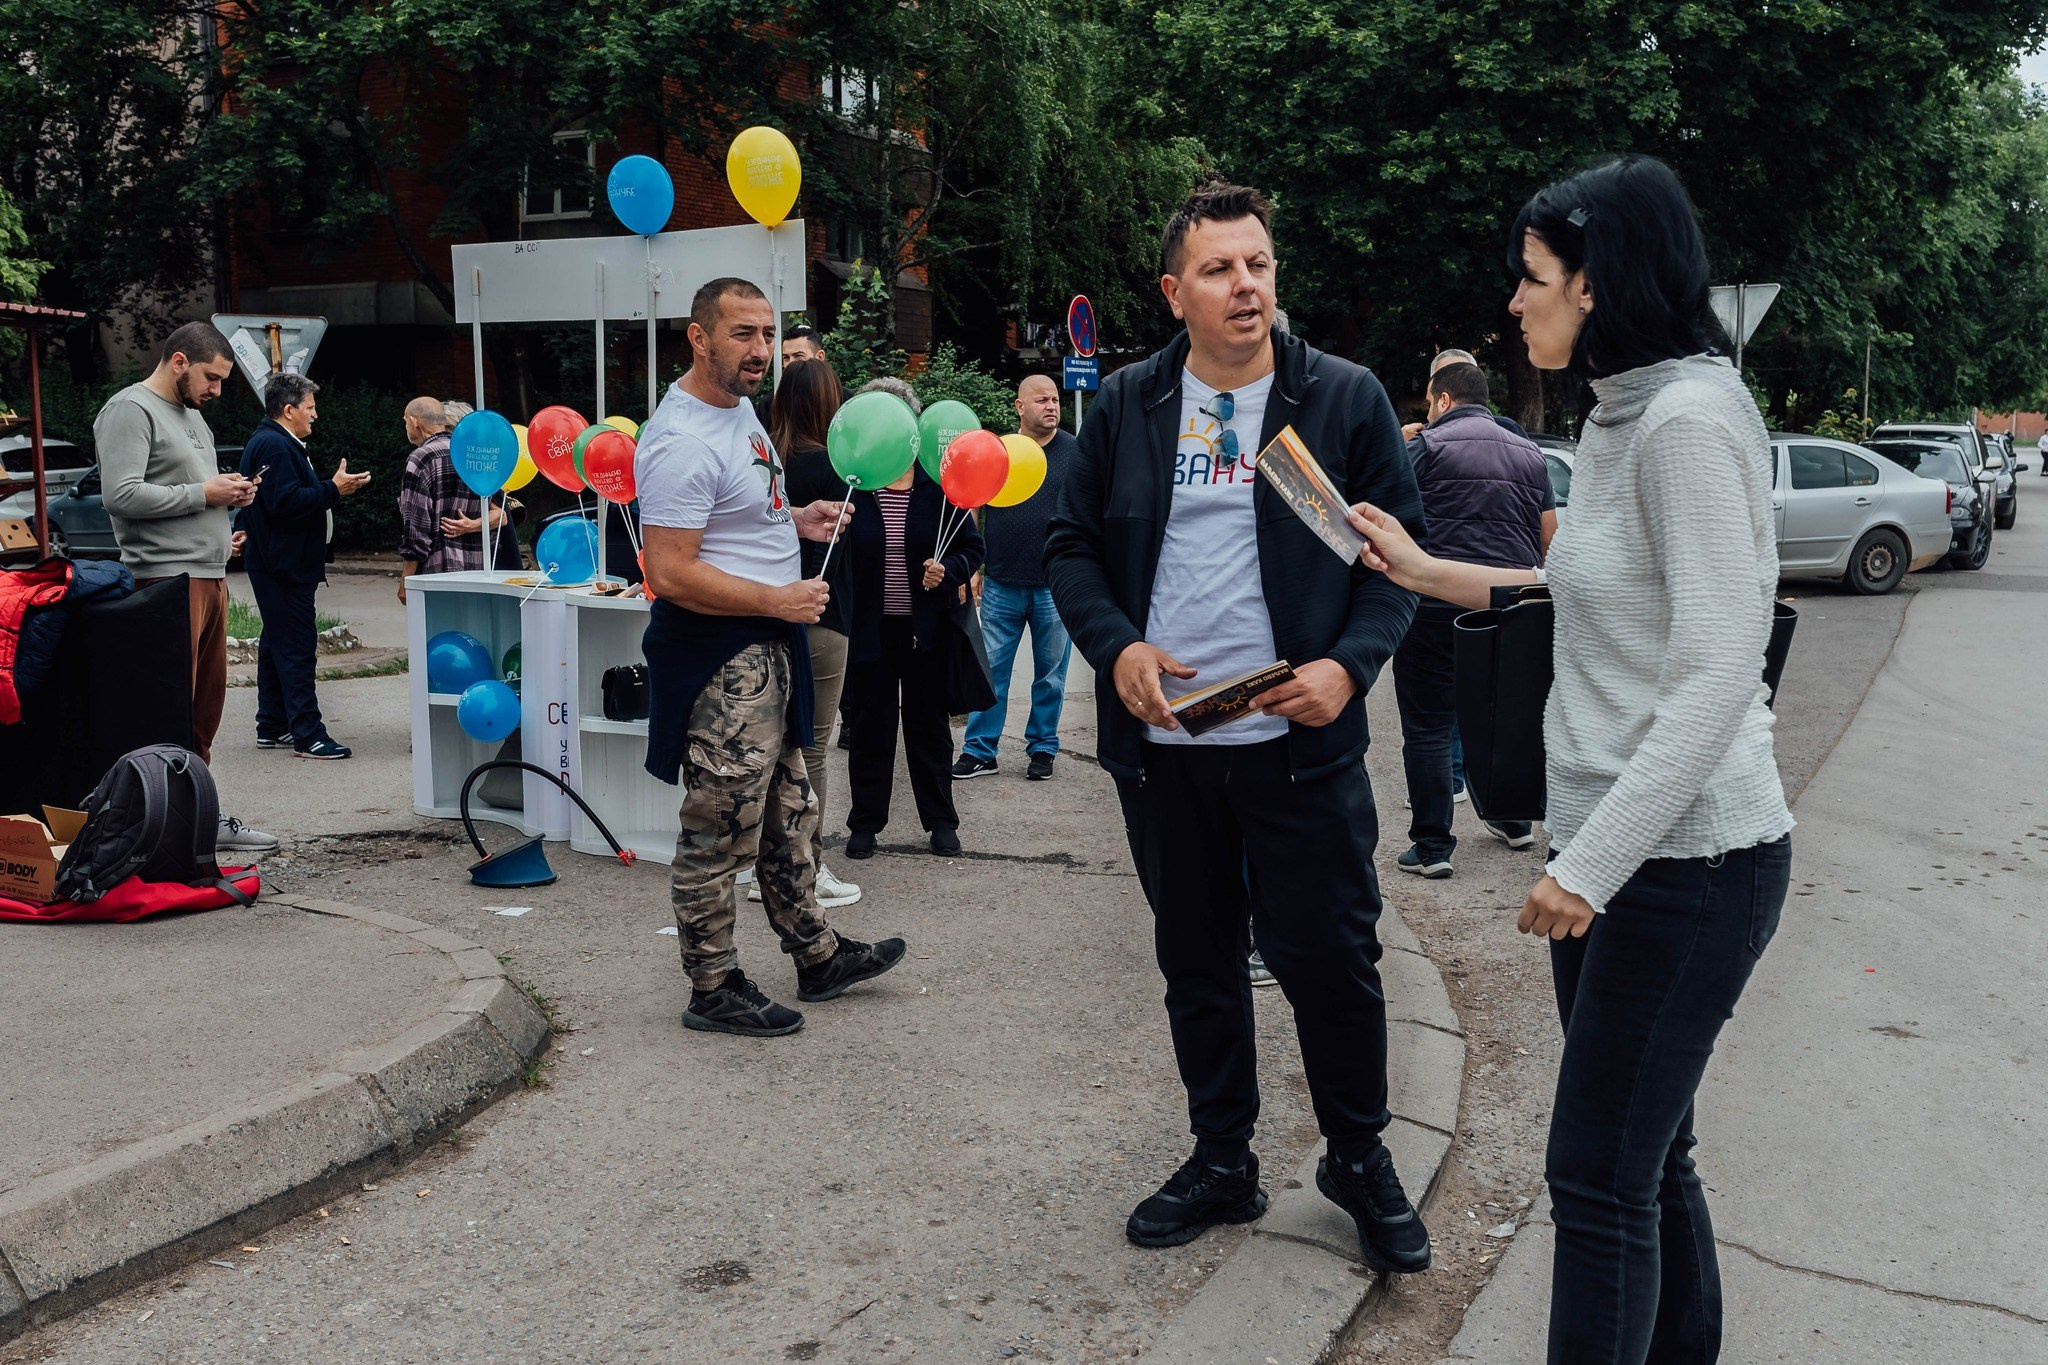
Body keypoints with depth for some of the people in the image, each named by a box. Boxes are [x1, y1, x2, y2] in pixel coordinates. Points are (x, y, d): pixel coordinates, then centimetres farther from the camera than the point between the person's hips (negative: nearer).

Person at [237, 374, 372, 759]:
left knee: (277, 644, 15)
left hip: (280, 564, 12)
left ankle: (271, 727, 22)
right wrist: (333, 490, -21)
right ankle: (307, 735, -12)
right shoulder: (274, 446, -16)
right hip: (284, 565, -12)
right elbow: (285, 500, -25)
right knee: (296, 647, -11)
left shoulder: (276, 443, 19)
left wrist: (332, 487, 17)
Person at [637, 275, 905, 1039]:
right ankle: (713, 989, 13)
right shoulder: (683, 443, -21)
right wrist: (776, 599, -19)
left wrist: (794, 520, 10)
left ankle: (816, 956, 33)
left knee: (788, 817, 20)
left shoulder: (740, 410, 11)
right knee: (721, 832, 0)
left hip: (767, 648, 10)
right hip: (719, 660, -10)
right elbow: (670, 574, -26)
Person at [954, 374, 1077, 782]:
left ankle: (1042, 749, 20)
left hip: (1056, 585, -1)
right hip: (1001, 584, 1)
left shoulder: (1075, 453, 2)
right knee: (990, 668, 3)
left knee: (1051, 672, 7)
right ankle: (979, 751, 10)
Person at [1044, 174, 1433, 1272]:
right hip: (1162, 741, 3)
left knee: (1329, 958, 2)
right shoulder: (1125, 404, 5)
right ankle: (1221, 1163, 31)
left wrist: (1352, 663, -15)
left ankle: (1359, 1161, 25)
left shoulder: (1344, 398, -1)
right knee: (1196, 965, 14)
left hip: (1300, 740, -2)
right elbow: (1071, 545, 8)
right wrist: (1117, 647, -9)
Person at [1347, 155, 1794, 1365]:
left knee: (1599, 1176, -2)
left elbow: (1717, 671, -23)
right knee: (1646, 1154, 17)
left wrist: (1590, 867, -22)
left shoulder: (1690, 419, -18)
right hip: (1614, 846, 9)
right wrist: (1427, 572, 19)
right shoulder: (1621, 416, 11)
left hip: (1687, 858, -9)